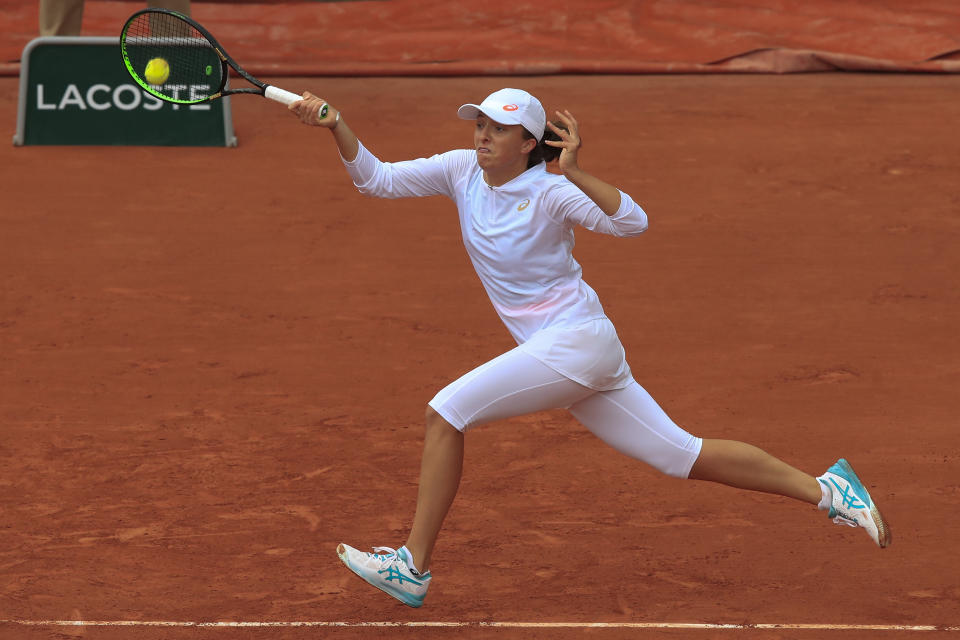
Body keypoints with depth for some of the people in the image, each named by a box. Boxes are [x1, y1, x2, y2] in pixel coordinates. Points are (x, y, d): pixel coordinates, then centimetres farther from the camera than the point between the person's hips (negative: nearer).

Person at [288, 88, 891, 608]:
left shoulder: (548, 191, -14)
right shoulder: (461, 171, 6)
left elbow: (632, 221, -26)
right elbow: (377, 178, 3)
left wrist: (573, 172, -35)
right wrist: (338, 126, -11)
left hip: (575, 340, -8)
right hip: (558, 354, 8)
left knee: (445, 412, -13)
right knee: (684, 454, 9)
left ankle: (413, 566, -7)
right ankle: (825, 489, 11)